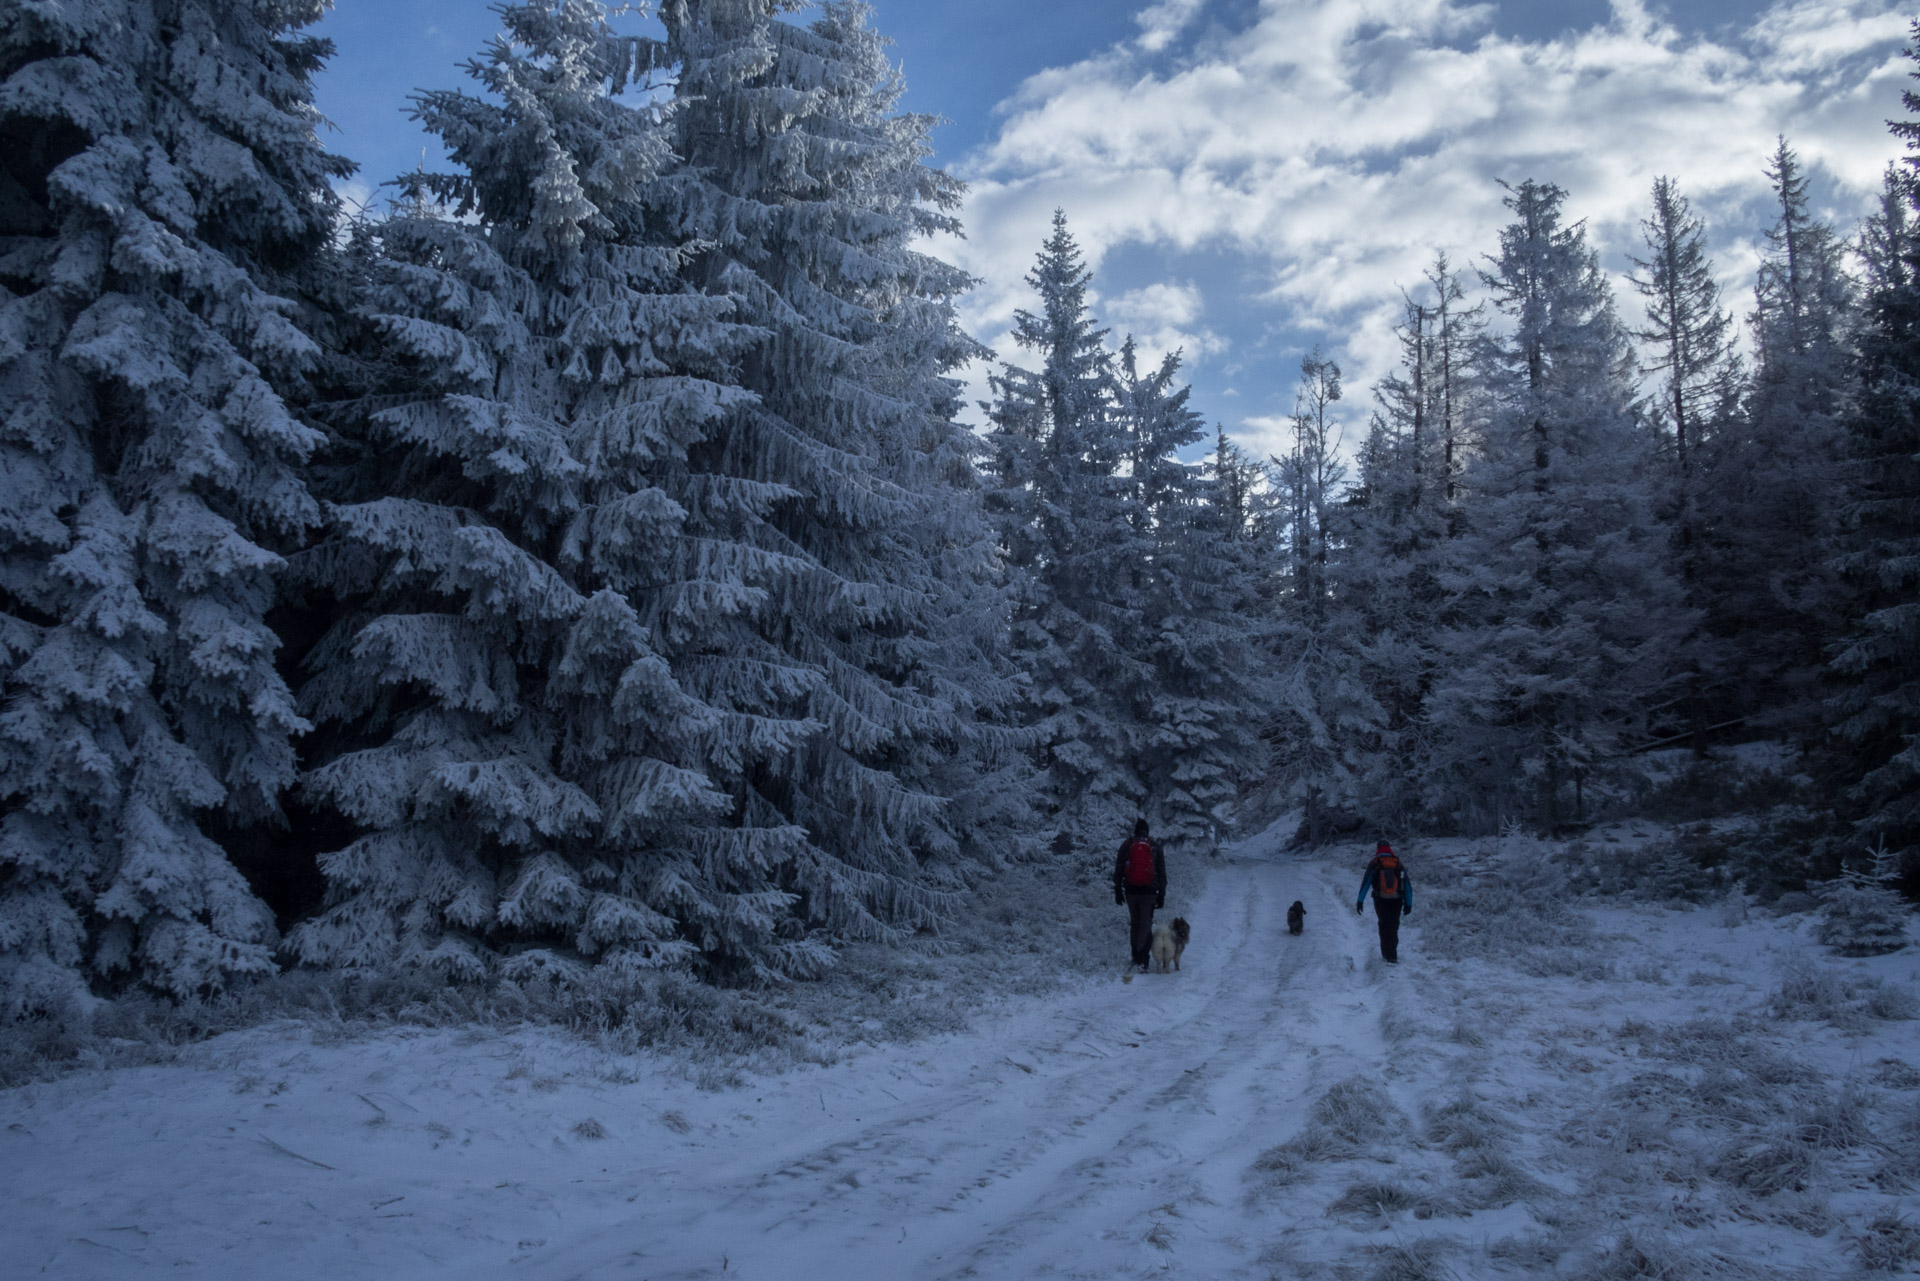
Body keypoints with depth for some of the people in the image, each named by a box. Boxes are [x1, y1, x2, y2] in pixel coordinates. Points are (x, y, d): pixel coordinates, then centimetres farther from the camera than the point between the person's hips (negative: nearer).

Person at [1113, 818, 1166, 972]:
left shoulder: (1126, 845, 3)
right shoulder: (1155, 845, 5)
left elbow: (1118, 870, 4)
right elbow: (1162, 872, 6)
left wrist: (1118, 891, 9)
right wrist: (1161, 895, 11)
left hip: (1130, 891, 1)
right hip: (1149, 891, -1)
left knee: (1135, 924, 14)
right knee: (1146, 926, -1)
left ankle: (1136, 958, 18)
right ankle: (1142, 961, -11)